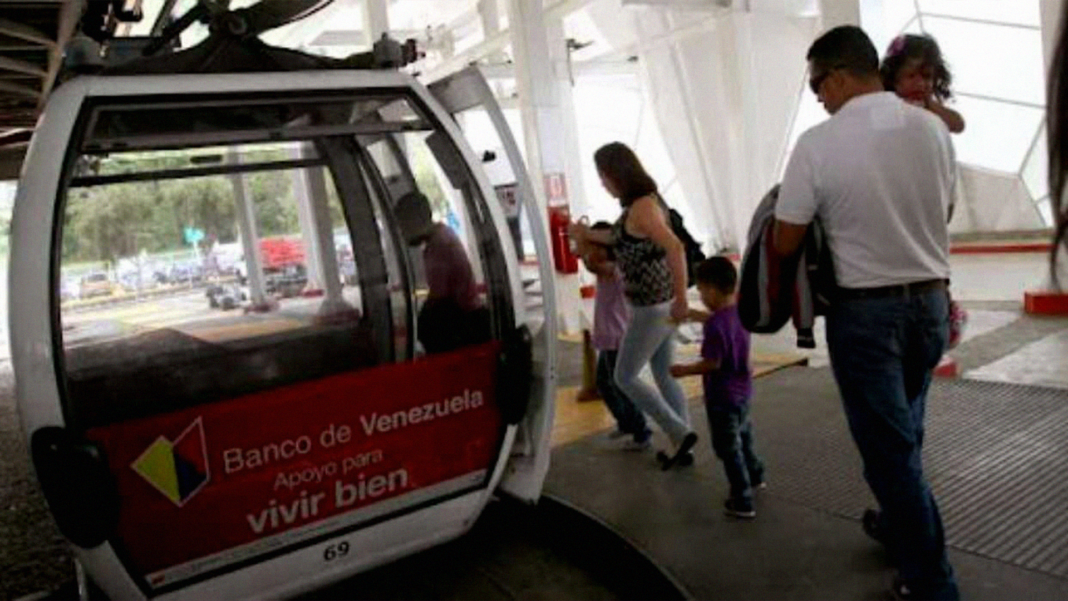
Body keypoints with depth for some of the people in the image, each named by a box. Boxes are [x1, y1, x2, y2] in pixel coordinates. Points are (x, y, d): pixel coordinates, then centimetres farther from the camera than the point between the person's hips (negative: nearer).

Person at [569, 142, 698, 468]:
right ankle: (681, 445, 25)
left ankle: (680, 433, 7)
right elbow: (629, 241, 26)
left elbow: (675, 248, -33)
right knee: (664, 375, 17)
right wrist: (590, 236, 32)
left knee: (625, 378, 5)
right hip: (661, 302, 9)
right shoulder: (646, 200, 9)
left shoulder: (641, 207, -21)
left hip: (652, 307, -9)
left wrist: (681, 299, -30)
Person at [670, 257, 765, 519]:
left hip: (722, 396, -9)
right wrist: (691, 313, 22)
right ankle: (754, 475, 51)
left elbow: (712, 363, -27)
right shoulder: (739, 310, -3)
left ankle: (742, 502, 14)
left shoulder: (716, 325, -29)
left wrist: (684, 370, -14)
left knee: (728, 448, 5)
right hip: (742, 389, 9)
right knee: (743, 434, 30)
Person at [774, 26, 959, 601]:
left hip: (865, 311, -5)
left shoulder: (818, 143, -15)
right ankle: (897, 525, 42)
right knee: (902, 433, 23)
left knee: (889, 446, 6)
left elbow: (785, 243, -10)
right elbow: (941, 212, 13)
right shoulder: (932, 128, 0)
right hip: (930, 301, 6)